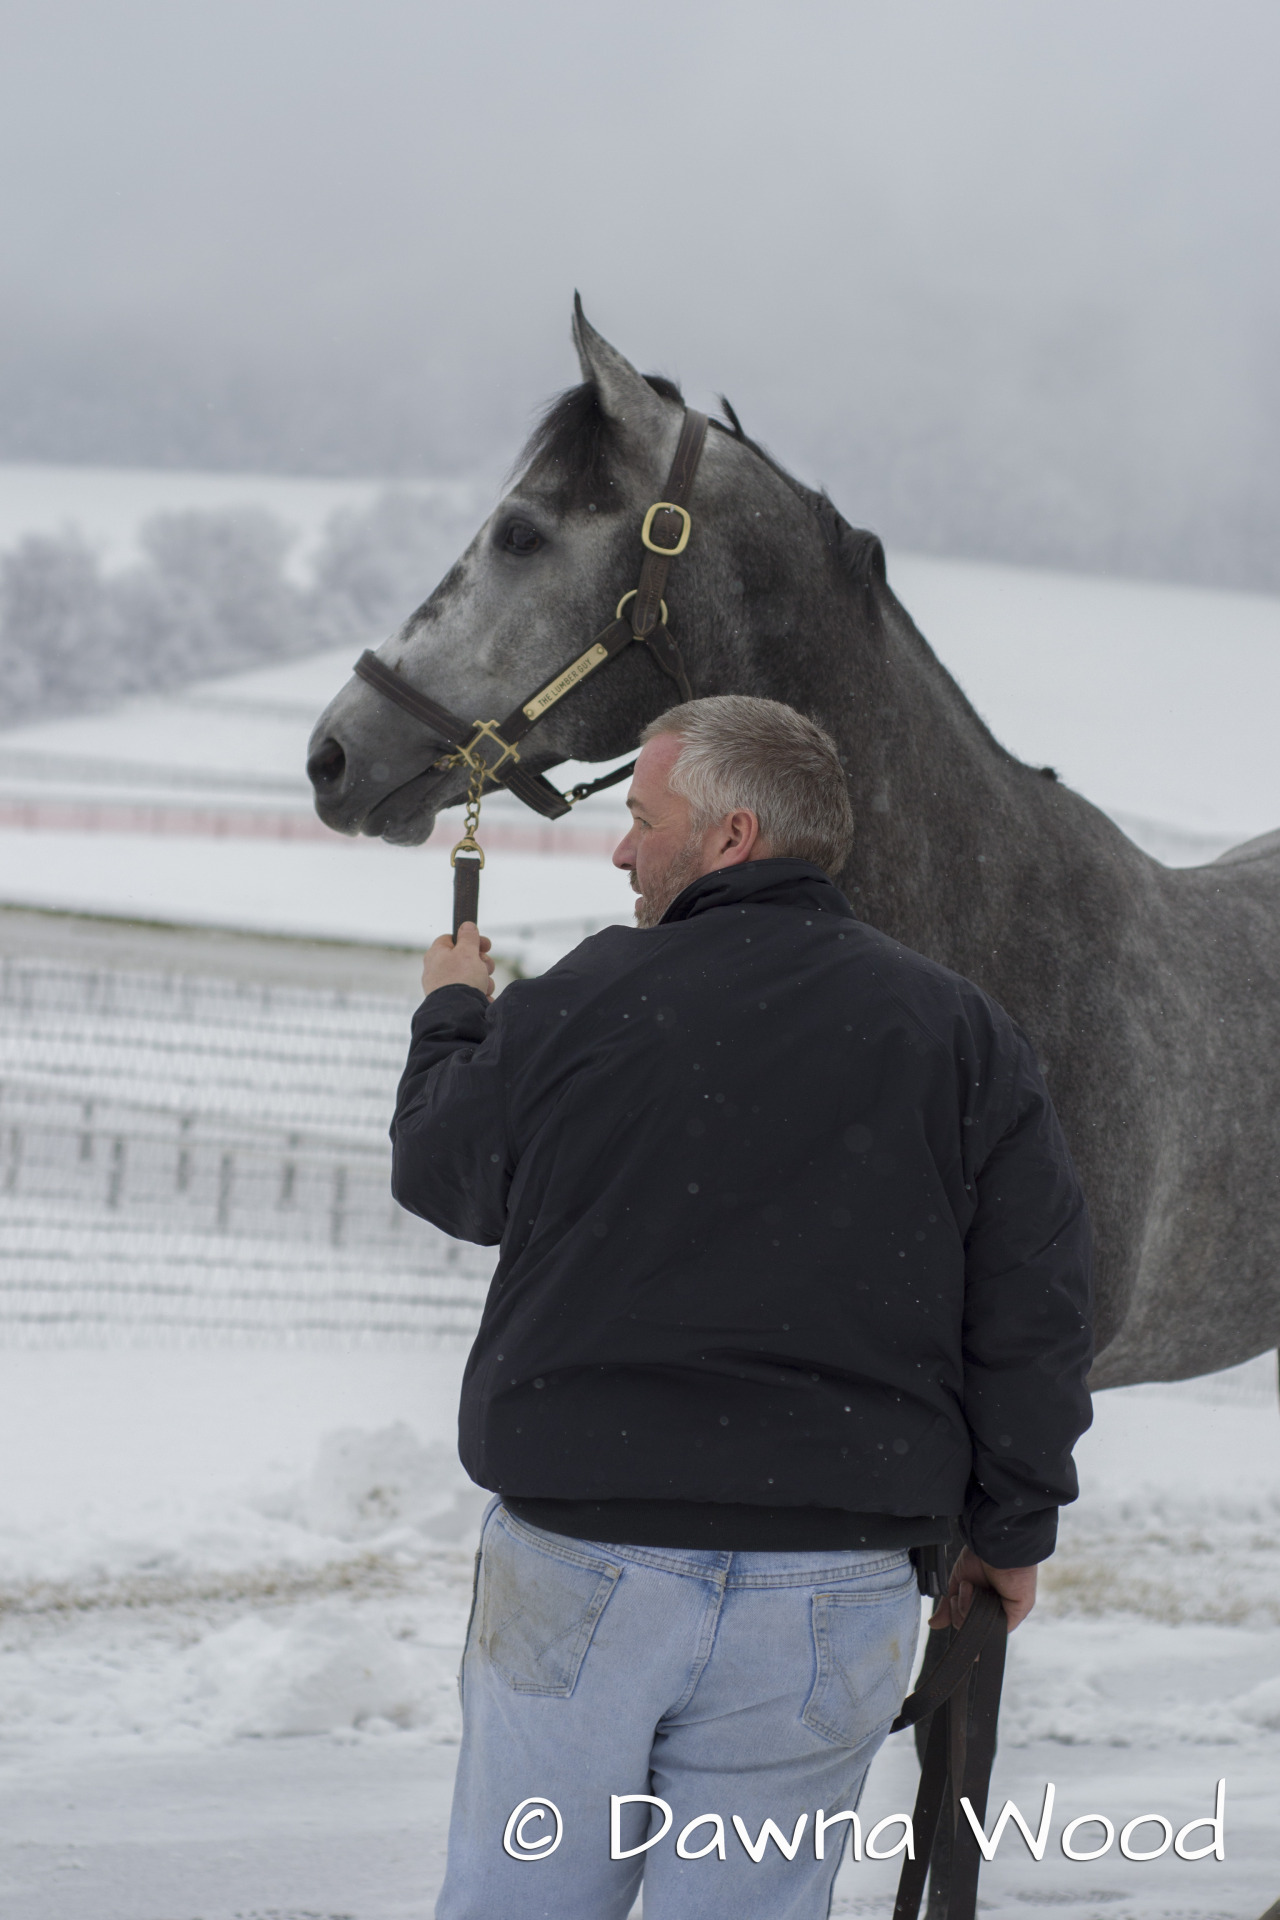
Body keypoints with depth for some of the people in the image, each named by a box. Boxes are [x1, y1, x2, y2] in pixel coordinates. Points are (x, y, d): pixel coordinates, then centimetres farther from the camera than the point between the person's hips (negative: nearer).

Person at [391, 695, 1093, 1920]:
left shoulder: (576, 1004, -5)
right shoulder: (962, 1036, 1)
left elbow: (439, 1175, 12)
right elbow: (1034, 1308, 2)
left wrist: (452, 1013, 32)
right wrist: (1011, 1524, 14)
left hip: (575, 1576, -1)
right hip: (828, 1596, 1)